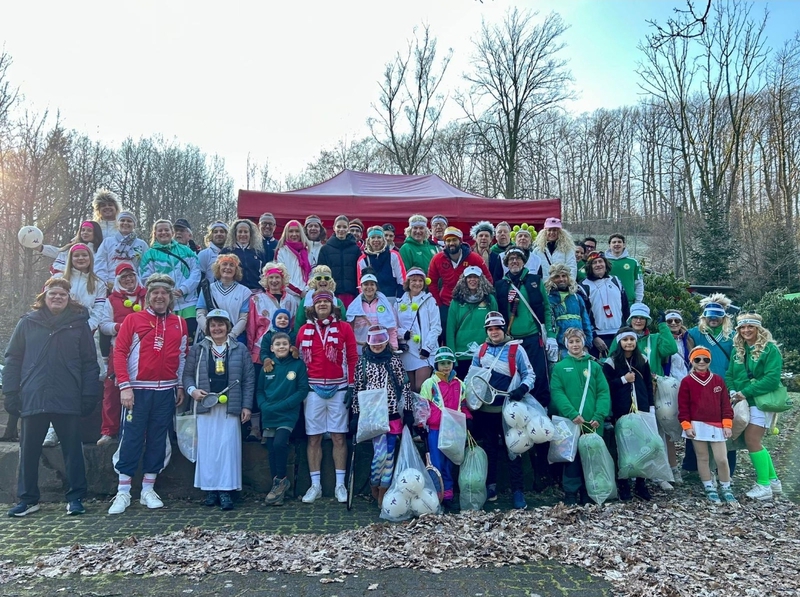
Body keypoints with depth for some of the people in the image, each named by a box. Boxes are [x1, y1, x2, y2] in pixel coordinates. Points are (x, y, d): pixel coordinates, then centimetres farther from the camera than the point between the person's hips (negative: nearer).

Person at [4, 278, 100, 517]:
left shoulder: (79, 323, 4)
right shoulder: (27, 323, 7)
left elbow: (89, 362, 1)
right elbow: (13, 359, 8)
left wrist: (89, 394, -5)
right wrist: (11, 393, 0)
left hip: (68, 399, -2)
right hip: (33, 398, 2)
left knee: (72, 450, 5)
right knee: (29, 451, 10)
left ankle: (75, 498, 15)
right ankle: (28, 499, 23)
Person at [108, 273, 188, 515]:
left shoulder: (180, 323, 9)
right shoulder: (133, 319, 0)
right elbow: (119, 352, -4)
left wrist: (180, 385, 9)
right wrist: (124, 386, -11)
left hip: (166, 391, 3)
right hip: (137, 390, -3)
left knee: (158, 440, 7)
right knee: (131, 438, 1)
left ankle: (148, 491, 18)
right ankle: (123, 493, 11)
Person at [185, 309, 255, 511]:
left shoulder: (240, 349, 6)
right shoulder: (198, 349, 10)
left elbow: (248, 379, 4)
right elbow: (187, 374, 9)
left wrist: (246, 406, -2)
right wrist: (192, 390, -12)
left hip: (230, 407, -1)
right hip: (206, 406, 1)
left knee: (228, 446, -4)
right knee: (207, 447, 2)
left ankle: (226, 490, 1)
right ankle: (210, 488, 12)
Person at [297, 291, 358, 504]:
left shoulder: (344, 327, 4)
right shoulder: (304, 330, 9)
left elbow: (353, 357, 2)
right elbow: (298, 359, 10)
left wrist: (351, 385, -4)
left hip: (338, 389, -1)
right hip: (313, 389, 2)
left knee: (338, 437, 3)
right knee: (314, 438, 5)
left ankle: (340, 484, 11)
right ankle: (315, 485, 13)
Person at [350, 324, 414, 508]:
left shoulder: (395, 361, 4)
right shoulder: (362, 362, 4)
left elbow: (405, 387, 4)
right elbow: (357, 390, 4)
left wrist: (408, 412, -1)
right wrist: (356, 415, 1)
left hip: (393, 414, 1)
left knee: (389, 453, 3)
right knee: (380, 452, -8)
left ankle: (383, 493, 16)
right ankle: (374, 485, 17)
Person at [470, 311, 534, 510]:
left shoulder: (516, 349, -2)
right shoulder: (481, 350, 9)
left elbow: (529, 374, -2)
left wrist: (522, 388, -20)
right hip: (485, 408, 4)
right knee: (489, 447, 13)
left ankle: (518, 490, 6)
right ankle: (491, 486, 25)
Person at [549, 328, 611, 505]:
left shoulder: (594, 366, 8)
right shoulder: (559, 367, 3)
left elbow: (603, 392, 1)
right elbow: (557, 393, -7)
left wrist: (599, 416, -12)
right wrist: (572, 414, -19)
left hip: (592, 423, 2)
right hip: (569, 421, -2)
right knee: (571, 457, 2)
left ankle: (588, 492, 22)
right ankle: (570, 493, 13)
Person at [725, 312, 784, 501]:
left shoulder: (770, 349, -9)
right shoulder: (738, 350, 11)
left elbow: (772, 378, -18)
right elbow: (730, 375, 11)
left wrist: (745, 392, -20)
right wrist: (732, 391, -9)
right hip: (744, 402, 7)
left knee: (752, 441, -10)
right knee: (755, 442, 11)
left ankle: (764, 485, 1)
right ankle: (773, 480, 25)